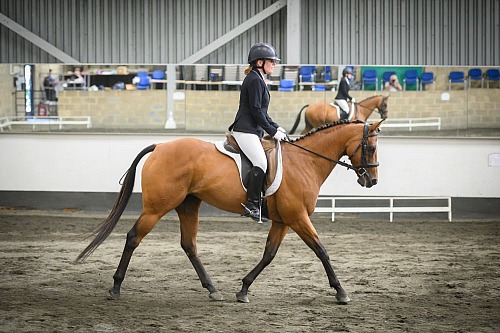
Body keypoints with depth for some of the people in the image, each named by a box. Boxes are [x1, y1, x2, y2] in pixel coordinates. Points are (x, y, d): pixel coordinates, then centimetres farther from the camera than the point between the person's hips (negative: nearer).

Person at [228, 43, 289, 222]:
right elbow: (256, 110, -17)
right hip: (245, 131, -11)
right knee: (261, 163, -24)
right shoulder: (254, 80, -12)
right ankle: (251, 204, -26)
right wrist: (272, 131, -13)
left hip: (252, 131, 11)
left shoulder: (258, 79, 20)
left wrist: (276, 127, 14)